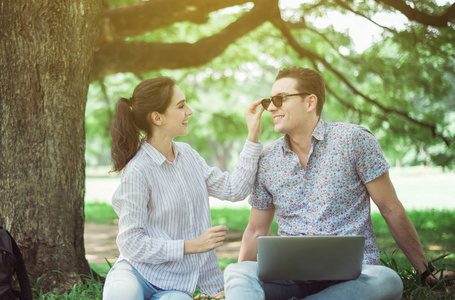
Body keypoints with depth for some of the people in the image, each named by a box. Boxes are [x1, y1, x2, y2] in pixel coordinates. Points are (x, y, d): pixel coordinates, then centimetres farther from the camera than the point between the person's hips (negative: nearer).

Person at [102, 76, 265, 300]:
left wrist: (253, 137, 0)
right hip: (138, 272, -5)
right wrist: (193, 245, -15)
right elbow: (132, 244, -17)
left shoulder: (187, 154, 6)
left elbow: (234, 189, 4)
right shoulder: (137, 171, -17)